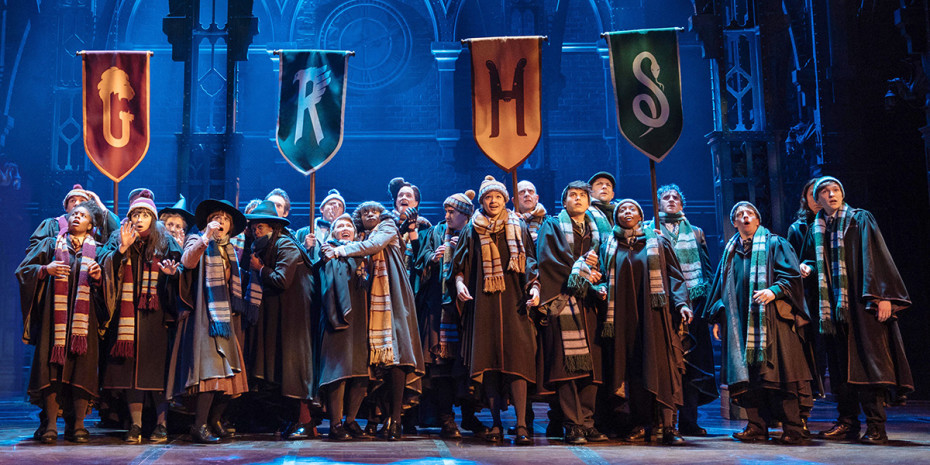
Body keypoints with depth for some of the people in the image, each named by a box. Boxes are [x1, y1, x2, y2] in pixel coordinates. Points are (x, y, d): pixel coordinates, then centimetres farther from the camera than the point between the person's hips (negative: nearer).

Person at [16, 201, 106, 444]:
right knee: (51, 366, -9)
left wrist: (99, 278, -6)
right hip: (54, 314, 0)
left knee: (82, 367, -8)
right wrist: (45, 269, -6)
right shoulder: (51, 244, 16)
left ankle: (77, 424, -4)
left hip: (85, 317, 0)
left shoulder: (97, 251, 16)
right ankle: (50, 425, -6)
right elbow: (23, 270, 12)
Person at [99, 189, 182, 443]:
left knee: (158, 365, -6)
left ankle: (161, 424, -1)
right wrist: (122, 249, -13)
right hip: (128, 315, 2)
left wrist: (173, 272, -16)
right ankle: (135, 425, 4)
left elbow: (179, 275, 5)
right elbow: (106, 268, 0)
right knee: (130, 363, -1)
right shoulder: (117, 240, 13)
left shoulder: (165, 242, 9)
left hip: (156, 315, -2)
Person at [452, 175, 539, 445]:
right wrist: (459, 283, -7)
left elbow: (531, 263, 10)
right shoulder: (471, 231, 13)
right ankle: (496, 424, 4)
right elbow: (459, 264, 13)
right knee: (488, 361, -3)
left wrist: (534, 287, -6)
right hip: (482, 302, 1)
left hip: (513, 301, -1)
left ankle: (521, 425, -13)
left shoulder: (518, 228, 13)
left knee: (516, 359, -12)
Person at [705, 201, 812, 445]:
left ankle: (792, 429, -7)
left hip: (769, 318, -4)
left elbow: (792, 276, -2)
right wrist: (717, 318, 16)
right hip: (739, 321, 5)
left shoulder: (774, 244, 7)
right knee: (747, 375, -1)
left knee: (775, 371, -10)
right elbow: (721, 286, 23)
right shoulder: (730, 251, 20)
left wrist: (774, 291, -20)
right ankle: (757, 427, 4)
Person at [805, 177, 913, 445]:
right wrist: (807, 266, 3)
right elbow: (814, 261, 27)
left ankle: (876, 427, -11)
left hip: (860, 301, -5)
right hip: (833, 306, 5)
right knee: (840, 363, 4)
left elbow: (876, 257, -6)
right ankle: (847, 422, 9)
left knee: (868, 360, -11)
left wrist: (883, 296, -16)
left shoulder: (860, 220, 3)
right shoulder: (816, 230, 16)